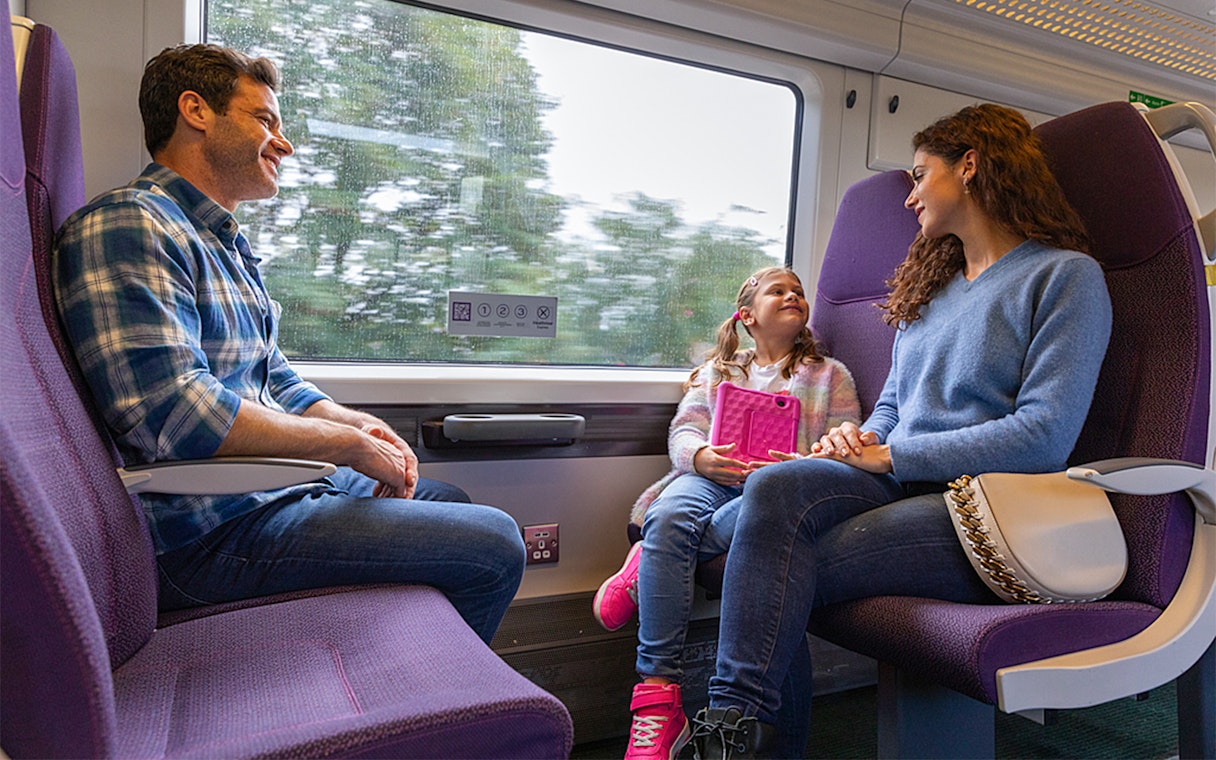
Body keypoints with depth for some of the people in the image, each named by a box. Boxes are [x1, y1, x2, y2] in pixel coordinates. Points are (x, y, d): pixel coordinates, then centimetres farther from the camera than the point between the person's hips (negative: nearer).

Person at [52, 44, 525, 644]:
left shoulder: (225, 245, 18)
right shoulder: (126, 224, -15)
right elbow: (171, 414, -27)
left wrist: (360, 424, 1)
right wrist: (352, 445, -18)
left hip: (274, 483, 11)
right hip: (212, 531, -11)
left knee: (446, 499, 25)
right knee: (494, 547, -14)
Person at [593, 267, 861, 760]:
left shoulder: (830, 375, 24)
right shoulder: (716, 371, 27)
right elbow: (683, 432, 11)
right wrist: (701, 457, -15)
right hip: (711, 477, 1)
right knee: (667, 518, -35)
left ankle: (647, 564, -24)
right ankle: (658, 701, -34)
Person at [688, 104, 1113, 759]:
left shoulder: (1067, 275, 0)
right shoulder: (932, 285, 23)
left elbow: (1044, 435, -12)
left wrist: (887, 455, -12)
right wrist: (859, 439, -2)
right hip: (901, 483, 6)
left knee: (780, 572, -26)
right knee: (775, 488, -27)